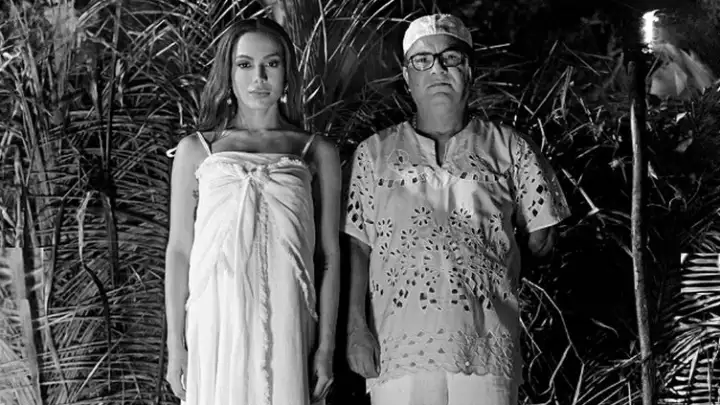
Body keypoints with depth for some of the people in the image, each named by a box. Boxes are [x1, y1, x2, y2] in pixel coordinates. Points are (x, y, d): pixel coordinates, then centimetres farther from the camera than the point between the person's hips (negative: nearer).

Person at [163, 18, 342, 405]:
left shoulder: (318, 154, 8)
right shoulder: (196, 150, 9)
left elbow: (329, 255, 6)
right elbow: (179, 250, 7)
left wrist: (326, 347, -1)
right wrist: (175, 344, 2)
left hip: (287, 329, 0)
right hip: (215, 326, 0)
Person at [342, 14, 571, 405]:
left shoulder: (509, 149, 10)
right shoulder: (374, 153, 12)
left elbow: (539, 239, 13)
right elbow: (356, 245, 7)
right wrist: (355, 326, 0)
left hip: (486, 345, 0)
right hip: (398, 344, 0)